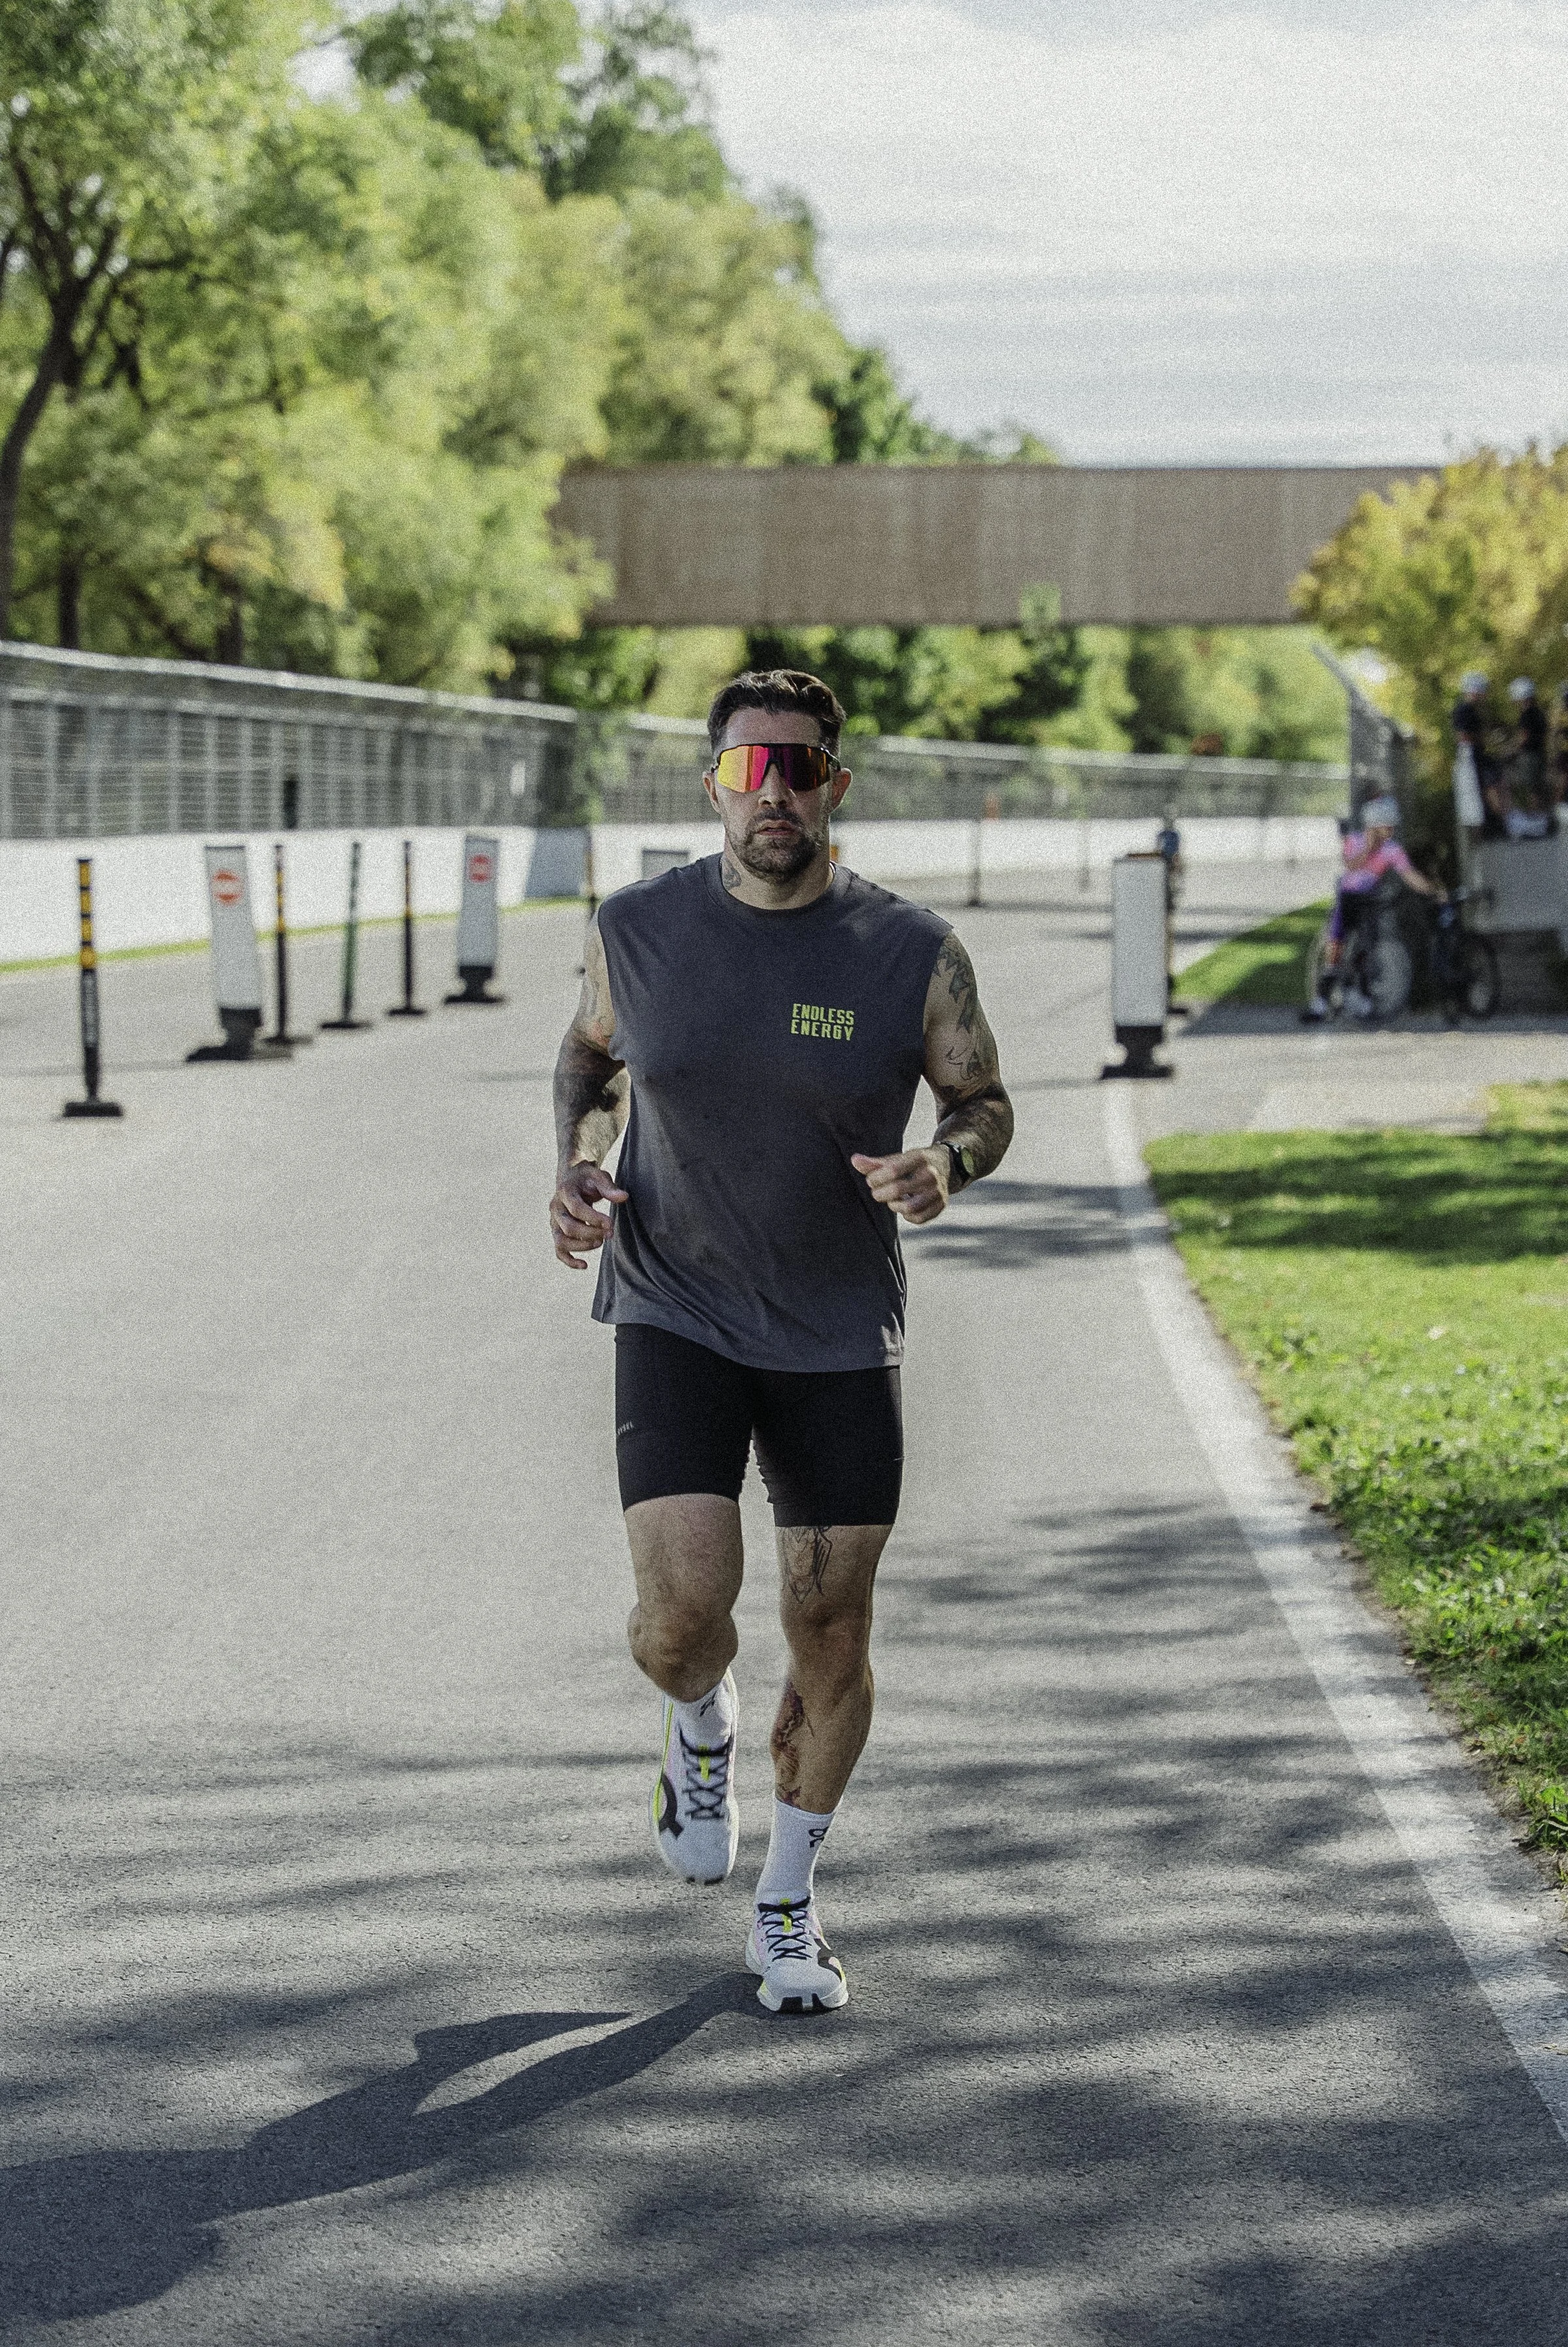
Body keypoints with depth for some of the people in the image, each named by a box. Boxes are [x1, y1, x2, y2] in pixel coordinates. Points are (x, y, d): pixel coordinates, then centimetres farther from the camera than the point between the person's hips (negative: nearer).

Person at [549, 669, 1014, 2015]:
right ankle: (701, 1727, 21)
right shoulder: (639, 931, -5)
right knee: (683, 1607, -17)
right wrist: (581, 1159, -5)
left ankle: (789, 1903, 28)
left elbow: (984, 1100, 4)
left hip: (841, 1341, 1)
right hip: (674, 1316, 0)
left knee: (833, 1635, 5)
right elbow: (591, 1052, 14)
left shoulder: (912, 954, -9)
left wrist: (945, 1163, -19)